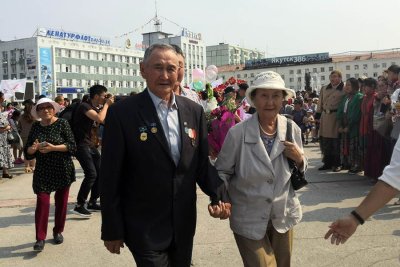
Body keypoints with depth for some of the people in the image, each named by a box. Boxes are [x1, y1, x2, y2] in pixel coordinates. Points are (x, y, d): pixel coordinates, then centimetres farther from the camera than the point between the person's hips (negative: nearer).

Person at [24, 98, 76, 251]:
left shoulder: (62, 124, -4)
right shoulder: (35, 127, 5)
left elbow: (72, 146, -10)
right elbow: (27, 151, 7)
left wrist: (53, 148, -21)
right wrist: (33, 148, -16)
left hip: (63, 170, -1)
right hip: (42, 171, 2)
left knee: (61, 202, 9)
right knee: (42, 202, -6)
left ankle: (58, 231, 26)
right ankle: (40, 238, 1)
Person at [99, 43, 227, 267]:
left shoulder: (194, 111, 1)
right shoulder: (122, 113, -12)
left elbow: (202, 164, 7)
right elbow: (110, 177, -9)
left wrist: (218, 195, -10)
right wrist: (112, 230, -6)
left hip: (184, 225, 5)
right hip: (145, 229, -4)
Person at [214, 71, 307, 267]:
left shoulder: (292, 129, -7)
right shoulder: (237, 133, -17)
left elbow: (300, 171, 7)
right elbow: (222, 172, -5)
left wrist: (299, 159, -14)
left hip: (283, 216, 4)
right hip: (249, 220, -4)